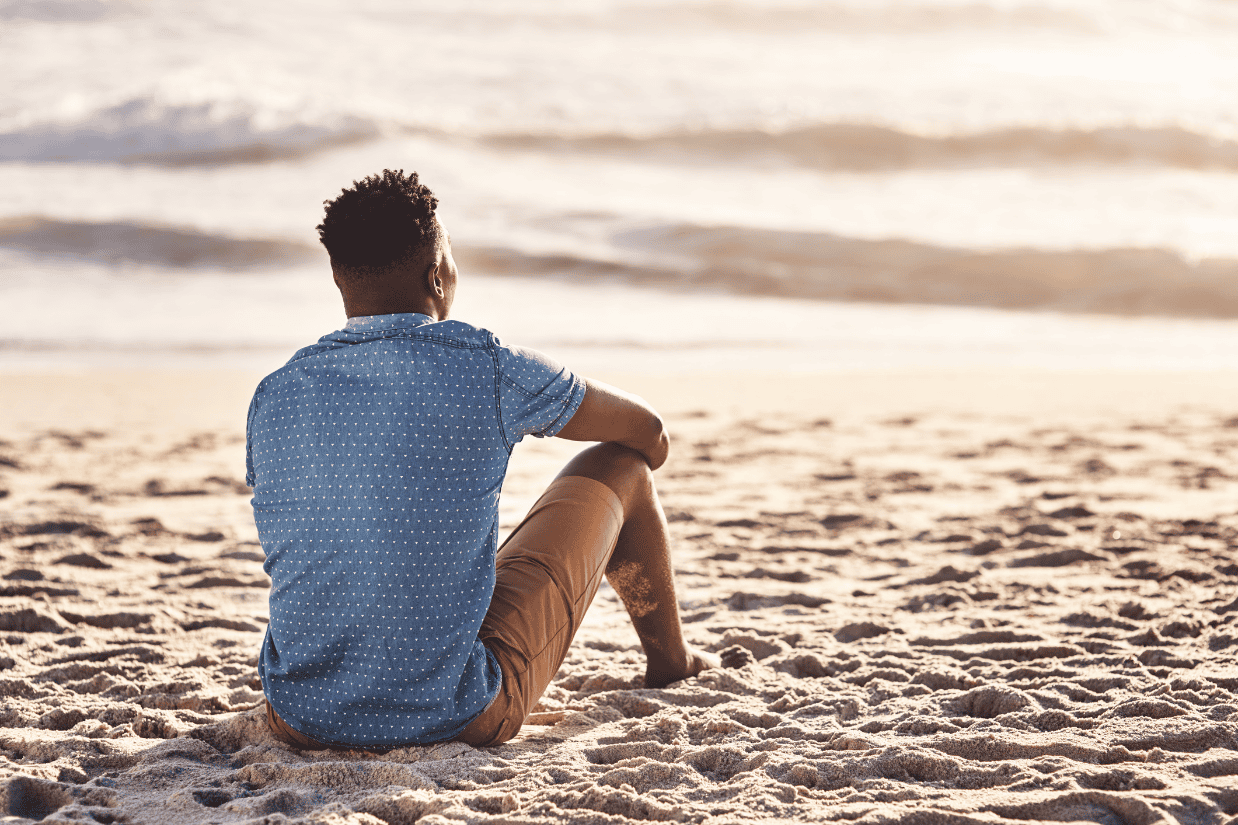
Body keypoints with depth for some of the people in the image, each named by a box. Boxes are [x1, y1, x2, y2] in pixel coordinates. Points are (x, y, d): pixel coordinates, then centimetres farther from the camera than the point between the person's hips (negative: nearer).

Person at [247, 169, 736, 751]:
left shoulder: (273, 396, 1)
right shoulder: (489, 370, -10)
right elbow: (648, 430, 9)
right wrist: (646, 444, 34)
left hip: (298, 721, 4)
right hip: (455, 720, -4)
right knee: (619, 466, 14)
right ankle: (669, 659, 42)